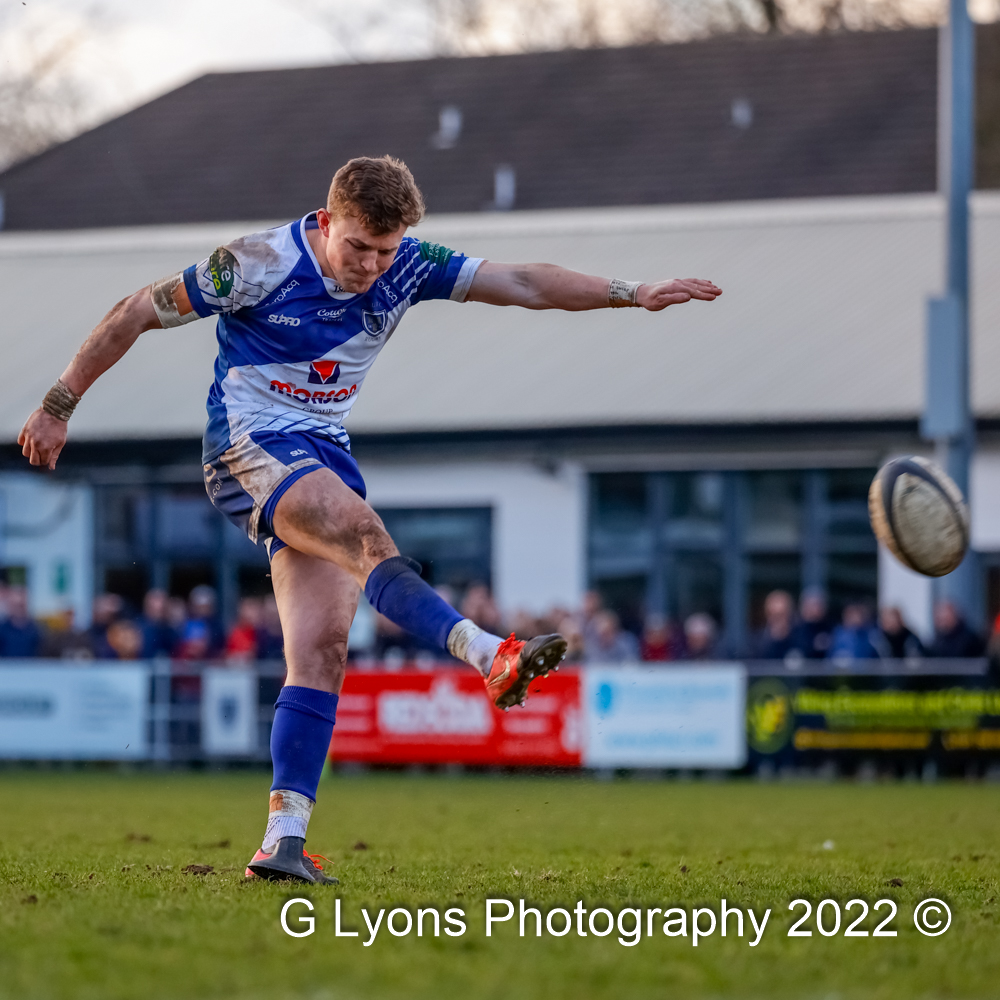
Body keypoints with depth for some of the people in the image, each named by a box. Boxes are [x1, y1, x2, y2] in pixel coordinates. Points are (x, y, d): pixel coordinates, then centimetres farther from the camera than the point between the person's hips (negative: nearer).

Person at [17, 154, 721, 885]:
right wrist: (58, 407, -4)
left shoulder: (407, 267, 0)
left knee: (322, 651, -7)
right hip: (250, 448, -6)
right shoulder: (260, 264, -14)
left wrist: (633, 294, -7)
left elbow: (525, 284, 2)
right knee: (366, 536, -31)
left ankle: (283, 839, -10)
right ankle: (493, 658, -47)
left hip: (325, 455, 6)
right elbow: (139, 314, -7)